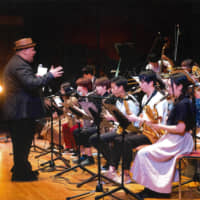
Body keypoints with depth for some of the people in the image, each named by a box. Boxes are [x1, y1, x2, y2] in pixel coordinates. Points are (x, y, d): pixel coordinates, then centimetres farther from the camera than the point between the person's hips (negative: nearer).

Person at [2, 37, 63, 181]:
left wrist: (36, 78, 17)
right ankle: (21, 174, 2)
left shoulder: (14, 63, 18)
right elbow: (32, 84, -27)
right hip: (22, 112, -11)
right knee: (23, 143, -4)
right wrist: (50, 75, -19)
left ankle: (20, 170, 28)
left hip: (15, 112, 11)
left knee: (20, 143, 18)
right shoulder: (20, 65, -17)